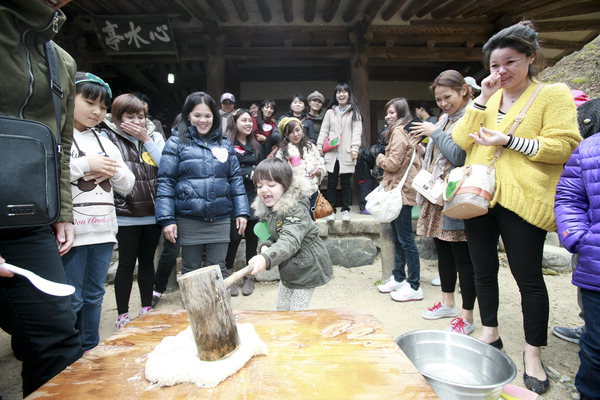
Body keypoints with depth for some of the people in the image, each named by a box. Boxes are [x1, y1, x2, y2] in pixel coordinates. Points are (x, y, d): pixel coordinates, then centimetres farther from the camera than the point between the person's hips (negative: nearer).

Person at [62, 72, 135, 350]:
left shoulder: (104, 142, 17)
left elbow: (127, 185, 16)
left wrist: (112, 169, -3)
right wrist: (86, 165, -15)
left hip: (103, 230, 6)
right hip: (72, 230, -6)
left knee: (94, 296, 15)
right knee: (71, 300, 0)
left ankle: (90, 351, 29)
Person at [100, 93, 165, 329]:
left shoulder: (154, 137, 9)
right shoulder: (108, 137, -2)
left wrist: (145, 139, -8)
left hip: (152, 213, 4)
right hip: (125, 215, -3)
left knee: (147, 261, 14)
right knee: (127, 263, 5)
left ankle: (147, 308, 29)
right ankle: (122, 314, 21)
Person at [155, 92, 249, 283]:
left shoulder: (224, 144, 9)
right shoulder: (176, 143, 0)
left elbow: (236, 179, 9)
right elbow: (166, 181, -3)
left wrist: (242, 212, 3)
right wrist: (167, 219, -9)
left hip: (220, 220, 2)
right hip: (189, 219, -2)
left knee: (218, 270, 11)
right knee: (191, 271, 12)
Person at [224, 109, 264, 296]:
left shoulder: (255, 145, 17)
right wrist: (249, 173, -17)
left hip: (253, 197, 5)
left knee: (252, 236, 8)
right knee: (234, 236, -4)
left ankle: (250, 276, 21)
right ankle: (226, 276, 14)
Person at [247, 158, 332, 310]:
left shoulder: (296, 209, -28)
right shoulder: (266, 209, -3)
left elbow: (291, 241, -42)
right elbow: (267, 235, 4)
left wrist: (266, 258, -59)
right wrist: (264, 246, -21)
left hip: (307, 268, -8)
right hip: (289, 269, 8)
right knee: (281, 308, 21)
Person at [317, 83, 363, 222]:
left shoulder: (354, 112, 8)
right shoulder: (330, 112, 15)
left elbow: (357, 131, 0)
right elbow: (324, 131, 12)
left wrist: (355, 148, -11)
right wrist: (319, 146, 1)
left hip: (347, 153, -2)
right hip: (332, 153, 2)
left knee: (346, 182, 3)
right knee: (331, 183, 4)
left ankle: (346, 210, 13)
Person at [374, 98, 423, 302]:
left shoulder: (398, 132, -11)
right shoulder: (409, 132, 18)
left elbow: (393, 163, -17)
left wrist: (380, 158, 3)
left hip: (401, 191, -11)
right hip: (402, 189, 11)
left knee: (405, 238, -6)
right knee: (398, 237, 15)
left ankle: (414, 286, 2)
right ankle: (399, 277, 26)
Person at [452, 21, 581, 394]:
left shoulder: (554, 94, 0)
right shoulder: (488, 99, 15)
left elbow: (564, 147, -11)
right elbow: (460, 141, 3)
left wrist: (509, 141, -18)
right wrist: (482, 99, -4)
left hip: (522, 200, -5)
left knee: (528, 276, 1)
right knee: (484, 270, 13)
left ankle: (533, 354, 19)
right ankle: (490, 333, 31)